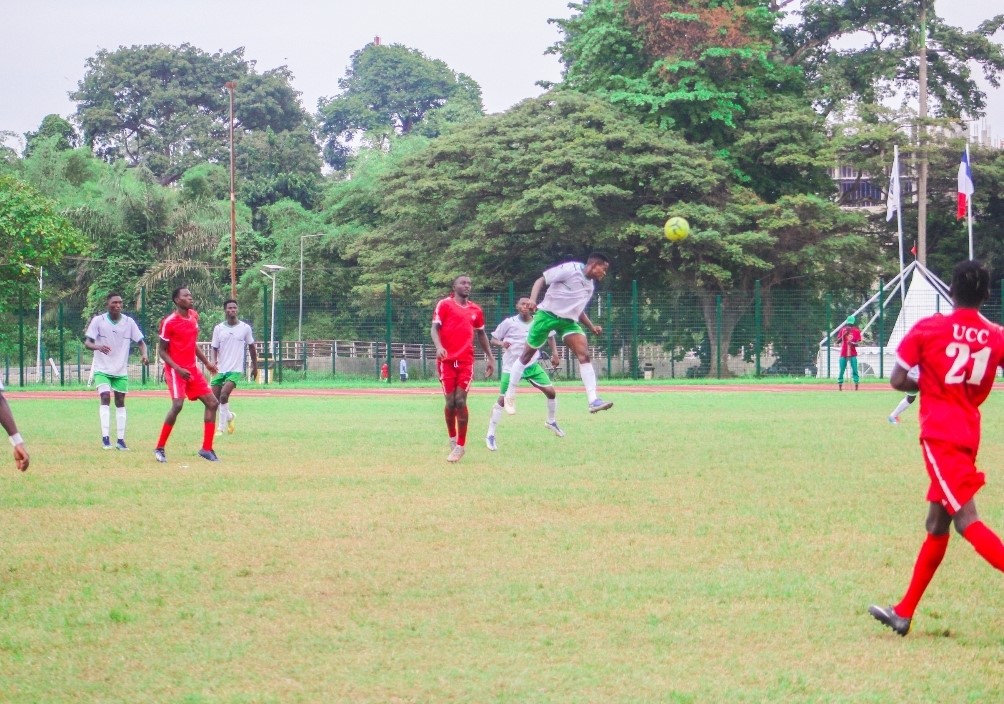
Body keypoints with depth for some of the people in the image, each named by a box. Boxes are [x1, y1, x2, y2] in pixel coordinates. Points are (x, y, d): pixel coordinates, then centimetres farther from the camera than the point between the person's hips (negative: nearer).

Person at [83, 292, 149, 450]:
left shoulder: (129, 322, -3)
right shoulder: (98, 320, -8)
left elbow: (140, 342, 0)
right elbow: (87, 342, -12)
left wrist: (144, 354, -22)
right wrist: (98, 346, -35)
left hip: (121, 370, 3)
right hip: (102, 368, -3)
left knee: (120, 402, 7)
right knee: (105, 397, -19)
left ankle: (120, 439, 13)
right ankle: (105, 437, -22)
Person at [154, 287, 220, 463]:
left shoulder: (194, 316, 9)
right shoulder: (169, 322, -13)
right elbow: (163, 351, -9)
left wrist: (206, 362, 18)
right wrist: (178, 369, -21)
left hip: (192, 369, 8)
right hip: (176, 370, -8)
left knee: (212, 403, 3)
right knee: (178, 404, -23)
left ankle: (206, 449, 9)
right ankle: (160, 448, -10)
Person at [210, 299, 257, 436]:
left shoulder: (245, 328, 0)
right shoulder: (218, 328, 2)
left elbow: (251, 347, 12)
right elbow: (215, 349, 6)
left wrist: (255, 366, 16)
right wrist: (214, 363, -13)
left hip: (236, 370, -3)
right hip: (220, 369, 3)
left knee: (224, 394, -22)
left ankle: (221, 426, -9)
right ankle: (229, 416, 33)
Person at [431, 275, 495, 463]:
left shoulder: (476, 310, 13)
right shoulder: (444, 305, 0)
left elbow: (481, 335, 24)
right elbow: (434, 328, -7)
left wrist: (490, 358, 22)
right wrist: (438, 347, -26)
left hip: (466, 361, 2)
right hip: (447, 361, -2)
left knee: (460, 401, -6)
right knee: (450, 402, -1)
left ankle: (460, 446, 0)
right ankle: (452, 438, 23)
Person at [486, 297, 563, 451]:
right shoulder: (509, 323, -11)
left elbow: (550, 336, 16)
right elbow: (493, 339, -4)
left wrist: (555, 353, 5)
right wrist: (501, 343, -25)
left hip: (532, 366, 3)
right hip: (511, 367, -3)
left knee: (550, 391, -2)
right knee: (503, 400, -5)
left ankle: (551, 422, 25)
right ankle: (490, 435, 3)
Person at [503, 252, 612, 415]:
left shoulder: (590, 285, 11)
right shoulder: (570, 269, -14)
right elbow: (541, 280, -12)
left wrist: (592, 327, 11)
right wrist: (532, 299, -28)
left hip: (569, 320, 6)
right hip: (548, 313, -6)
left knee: (584, 355, -13)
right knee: (527, 355, 5)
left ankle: (593, 401, -20)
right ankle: (510, 394, 23)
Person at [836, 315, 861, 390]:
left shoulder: (856, 331, 2)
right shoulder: (843, 330, 5)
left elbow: (858, 343, -1)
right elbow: (838, 341, 2)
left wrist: (853, 343, -22)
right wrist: (844, 334, -12)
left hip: (853, 354, -1)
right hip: (843, 354, 1)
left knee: (855, 370, -7)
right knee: (841, 370, 0)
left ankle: (856, 384, -5)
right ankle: (840, 385, 5)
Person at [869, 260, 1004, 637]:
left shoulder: (927, 329, -6)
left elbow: (897, 381, -5)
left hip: (939, 434, -6)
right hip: (969, 433, 6)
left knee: (965, 519, -11)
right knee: (937, 524, 13)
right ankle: (904, 612, 22)